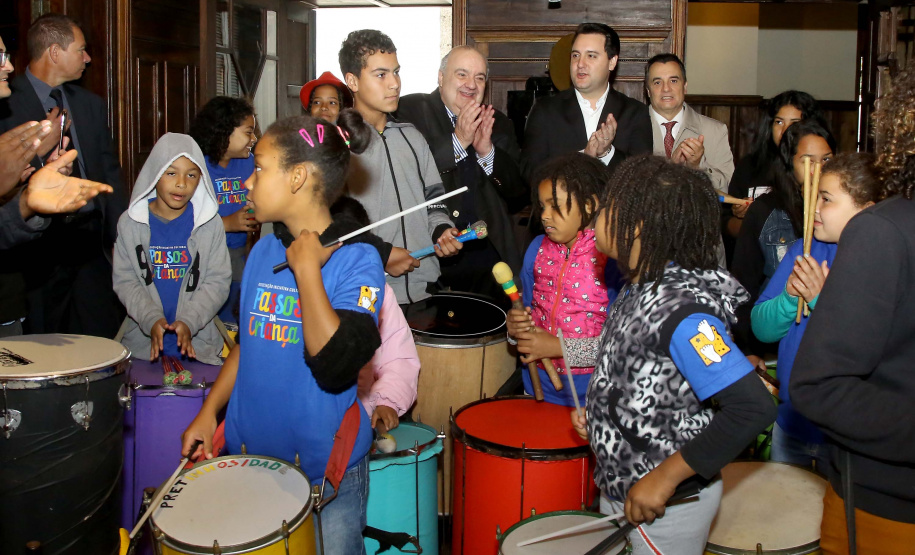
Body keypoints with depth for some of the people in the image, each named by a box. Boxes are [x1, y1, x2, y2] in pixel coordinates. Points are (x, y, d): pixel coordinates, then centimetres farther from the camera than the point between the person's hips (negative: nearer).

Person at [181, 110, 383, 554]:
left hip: (326, 470, -6)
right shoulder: (264, 251, 4)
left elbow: (335, 366, -28)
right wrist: (209, 412, 7)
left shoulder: (357, 259, -16)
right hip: (250, 453, 6)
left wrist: (307, 269, -24)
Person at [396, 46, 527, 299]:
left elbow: (520, 196, 7)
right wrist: (457, 141, -17)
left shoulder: (498, 123, 13)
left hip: (488, 253, 4)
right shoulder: (410, 111, 0)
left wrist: (488, 151, -9)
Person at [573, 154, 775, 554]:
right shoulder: (640, 287, 1)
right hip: (619, 487, 8)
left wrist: (664, 478, -27)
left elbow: (753, 409, -33)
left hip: (665, 504, -8)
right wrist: (600, 415, 1)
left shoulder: (678, 307, -27)